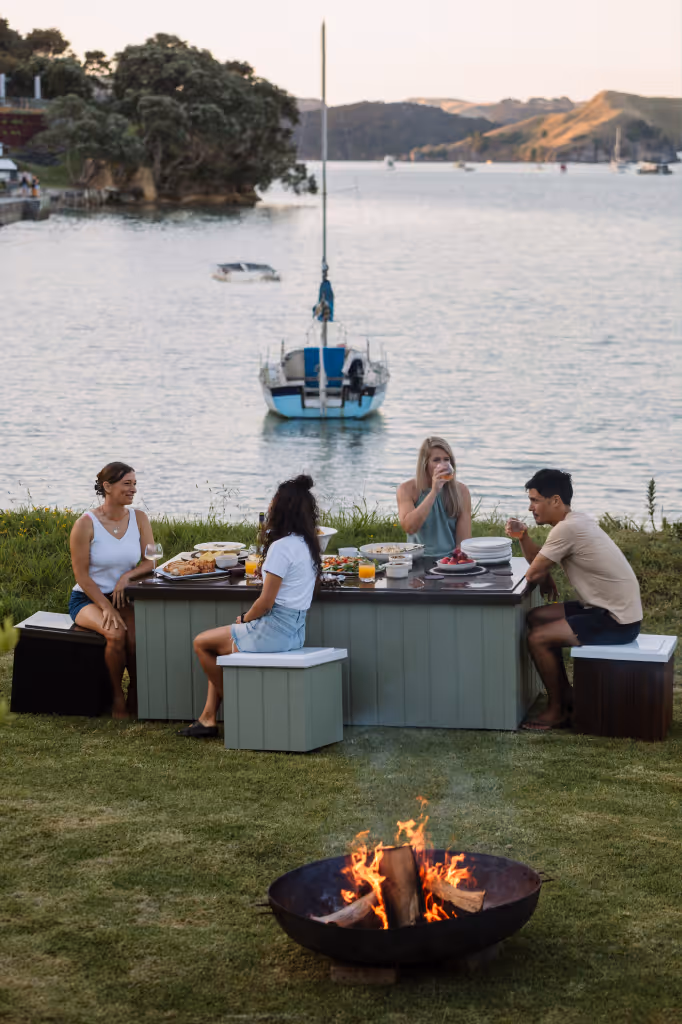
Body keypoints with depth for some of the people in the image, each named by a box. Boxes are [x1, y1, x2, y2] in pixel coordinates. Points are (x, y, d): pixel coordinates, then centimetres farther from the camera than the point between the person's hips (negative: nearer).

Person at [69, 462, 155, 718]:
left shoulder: (139, 519, 2)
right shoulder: (86, 524, -12)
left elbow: (150, 562, 1)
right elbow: (81, 575, -12)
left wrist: (127, 576, -19)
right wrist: (106, 608, -20)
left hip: (123, 598, 4)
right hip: (87, 599, -3)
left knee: (138, 635, -28)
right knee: (116, 634, -33)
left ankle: (135, 693, -7)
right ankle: (117, 697, -13)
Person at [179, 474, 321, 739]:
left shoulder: (282, 547, -19)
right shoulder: (306, 544, 9)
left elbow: (266, 601, -18)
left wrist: (244, 619, -2)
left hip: (275, 630, -10)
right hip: (295, 628, 10)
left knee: (202, 643, 6)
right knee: (215, 642, 22)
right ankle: (208, 717, 16)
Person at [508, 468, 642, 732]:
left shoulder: (566, 529, -22)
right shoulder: (576, 520, 10)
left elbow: (534, 574, -14)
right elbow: (537, 560, 16)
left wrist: (545, 577, 9)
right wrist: (522, 536, -1)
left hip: (616, 621, -10)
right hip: (611, 609, 10)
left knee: (538, 639, -13)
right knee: (537, 618, 16)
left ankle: (557, 710, 6)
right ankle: (566, 698, 22)